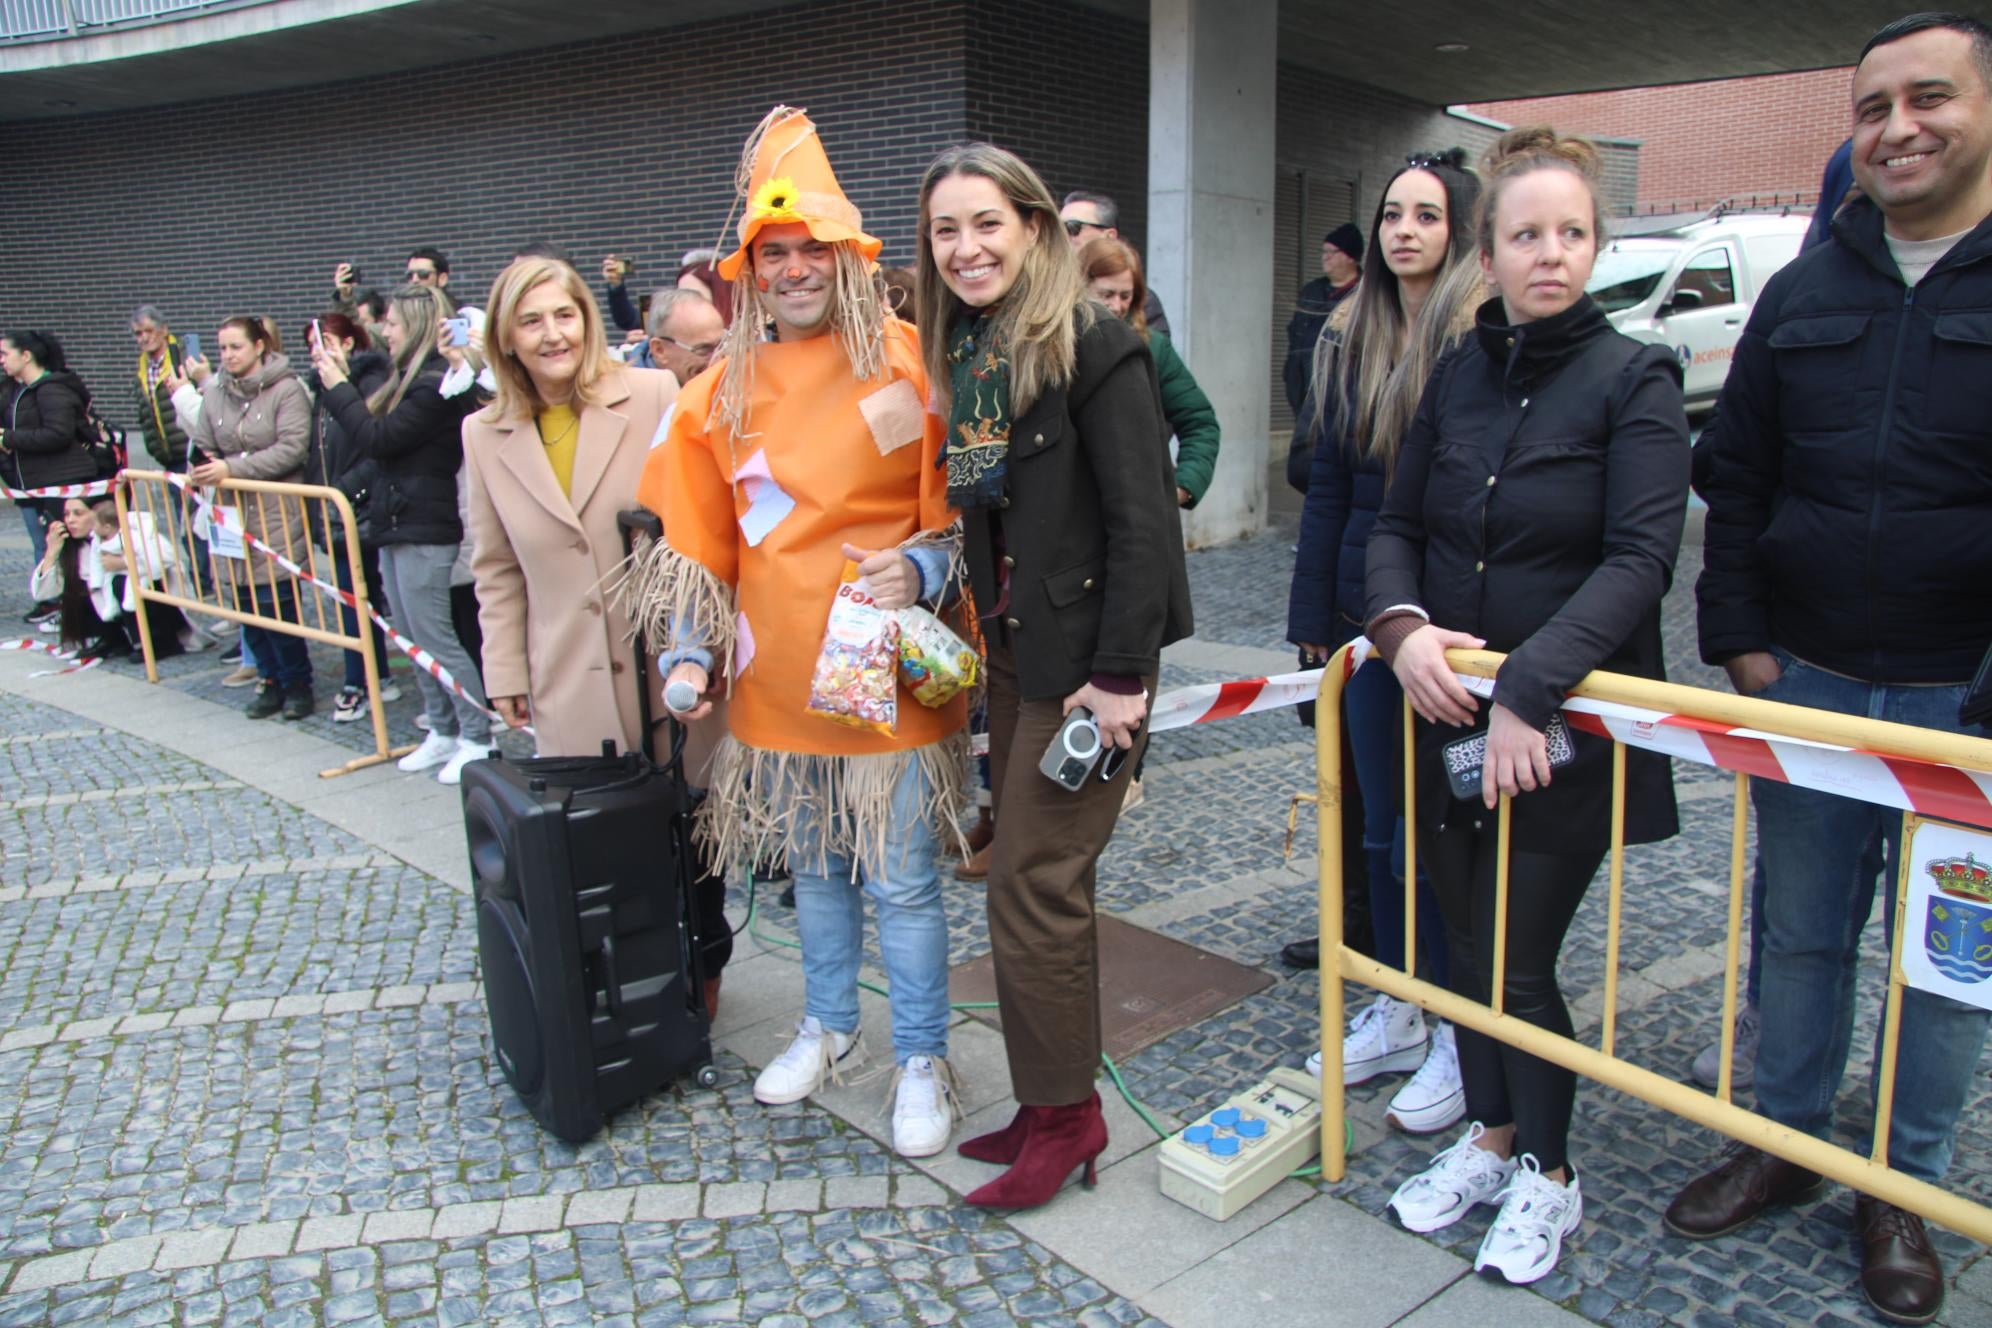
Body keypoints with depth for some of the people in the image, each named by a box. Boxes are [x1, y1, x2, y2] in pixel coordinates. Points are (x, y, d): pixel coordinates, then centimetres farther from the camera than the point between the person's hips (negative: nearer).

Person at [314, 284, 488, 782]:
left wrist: (337, 385, -8)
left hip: (423, 531, -10)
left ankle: (477, 738, 2)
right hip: (396, 525, 10)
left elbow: (376, 439, -17)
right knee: (413, 640, 13)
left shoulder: (438, 385, -16)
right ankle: (443, 732, 22)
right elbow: (374, 426, 13)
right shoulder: (412, 378, 14)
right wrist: (342, 375, 11)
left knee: (434, 638, -6)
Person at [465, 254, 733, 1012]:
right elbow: (496, 570, 12)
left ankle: (703, 967, 33)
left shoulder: (654, 396, -3)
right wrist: (505, 674, 9)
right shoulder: (486, 435, 7)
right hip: (572, 686, 2)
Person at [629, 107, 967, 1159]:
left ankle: (922, 1060, 23)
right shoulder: (724, 389, 8)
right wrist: (689, 652, 7)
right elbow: (698, 536, 12)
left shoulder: (908, 359, -4)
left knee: (901, 881, 4)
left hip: (886, 671, -4)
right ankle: (827, 1026, 40)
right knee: (814, 865, 19)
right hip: (777, 677, 4)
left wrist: (923, 567, -18)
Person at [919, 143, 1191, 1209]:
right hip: (1010, 644, 8)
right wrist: (974, 630, 9)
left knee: (1033, 884, -4)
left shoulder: (1093, 346, -14)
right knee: (1035, 877, 14)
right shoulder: (962, 356, 10)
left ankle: (1064, 1115, 15)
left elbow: (1141, 520, -18)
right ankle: (1052, 1103, 28)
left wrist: (1119, 674, -19)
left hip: (1086, 652, -8)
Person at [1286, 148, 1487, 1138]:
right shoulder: (1349, 339, 10)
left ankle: (1463, 1036, 20)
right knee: (1383, 825, 15)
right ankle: (1399, 1010, 32)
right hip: (1368, 613, 6)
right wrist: (1314, 614, 10)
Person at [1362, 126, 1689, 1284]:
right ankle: (1491, 1137, 37)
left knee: (1521, 955, 2)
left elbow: (1640, 558, -18)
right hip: (1448, 712, 5)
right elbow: (1397, 522, 7)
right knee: (1468, 940, 15)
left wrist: (1529, 687, -27)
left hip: (1563, 725, -4)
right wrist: (1402, 624, -13)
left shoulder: (1636, 378, -9)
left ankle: (1550, 1177, 28)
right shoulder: (1458, 373, 5)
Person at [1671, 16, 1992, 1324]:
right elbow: (1736, 481, 10)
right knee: (1801, 931, 13)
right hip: (1805, 682, 3)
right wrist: (1741, 639, 2)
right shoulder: (1801, 294, 7)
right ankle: (1785, 1140, 31)